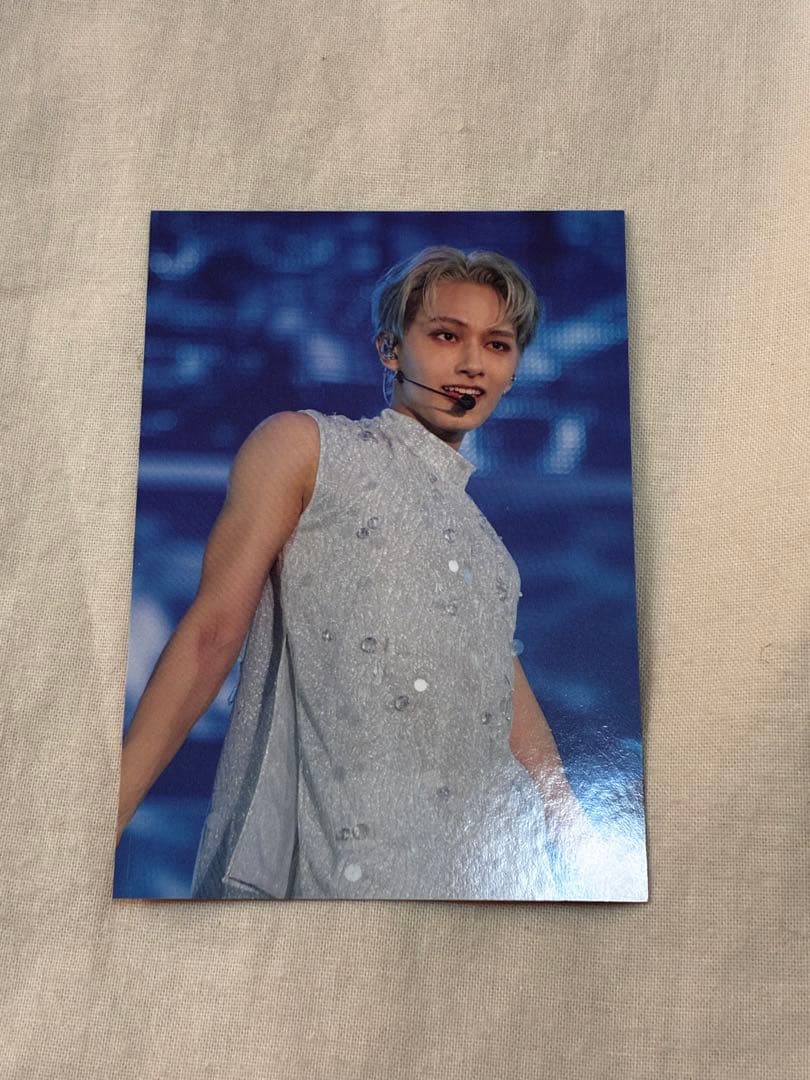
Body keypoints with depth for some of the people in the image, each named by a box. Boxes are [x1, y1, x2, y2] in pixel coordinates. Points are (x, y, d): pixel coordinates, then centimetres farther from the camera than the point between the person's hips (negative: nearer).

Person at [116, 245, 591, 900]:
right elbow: (211, 634, -7)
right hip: (328, 863, -6)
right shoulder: (303, 446, 0)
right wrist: (107, 820, -13)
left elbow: (510, 698, 17)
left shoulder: (480, 533, 17)